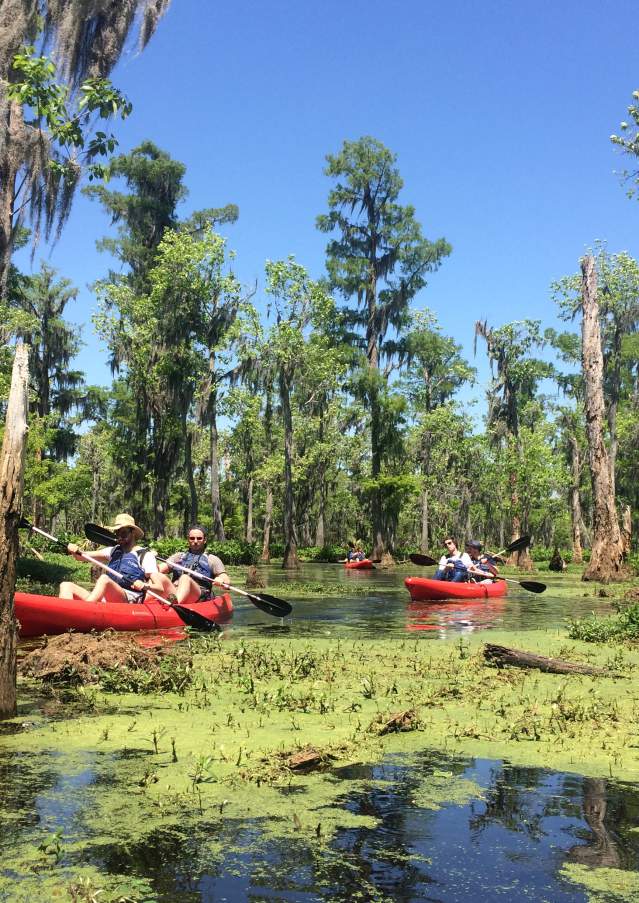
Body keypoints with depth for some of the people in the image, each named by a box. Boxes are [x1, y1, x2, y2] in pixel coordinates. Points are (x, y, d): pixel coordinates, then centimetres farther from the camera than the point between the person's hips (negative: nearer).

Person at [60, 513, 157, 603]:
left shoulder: (146, 556, 8)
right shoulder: (113, 551, 25)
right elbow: (82, 557, 18)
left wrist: (143, 586, -22)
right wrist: (75, 551, -5)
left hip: (129, 601, -6)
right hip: (105, 601, 6)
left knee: (104, 578, -34)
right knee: (66, 586, -9)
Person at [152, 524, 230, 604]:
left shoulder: (212, 559, 19)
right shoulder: (179, 556, 28)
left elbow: (227, 581, 7)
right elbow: (160, 569, 17)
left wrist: (221, 581, -16)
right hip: (172, 594, 3)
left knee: (185, 578, -33)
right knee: (157, 576, -23)